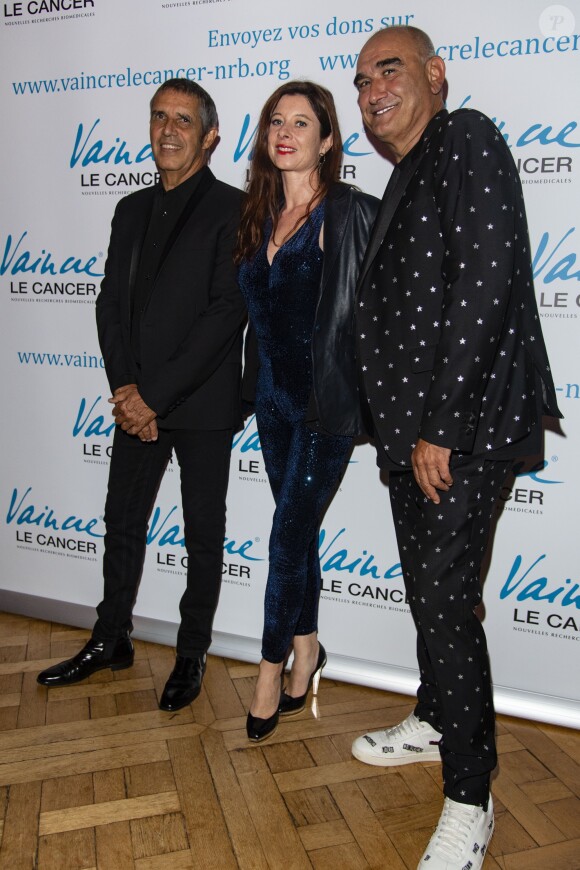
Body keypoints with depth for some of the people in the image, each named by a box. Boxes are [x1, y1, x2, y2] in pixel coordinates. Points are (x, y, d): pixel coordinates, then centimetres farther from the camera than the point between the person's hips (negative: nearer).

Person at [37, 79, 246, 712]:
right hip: (136, 401, 6)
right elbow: (111, 301, 9)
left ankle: (192, 654, 25)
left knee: (203, 534, 8)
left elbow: (227, 311, -15)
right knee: (123, 522, 15)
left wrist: (154, 396, -16)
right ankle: (110, 641, 33)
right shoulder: (132, 210, 13)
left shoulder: (233, 210, -6)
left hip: (201, 405, -6)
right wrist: (125, 388, -6)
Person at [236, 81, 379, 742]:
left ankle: (272, 667, 20)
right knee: (297, 530, 15)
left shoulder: (351, 212, -9)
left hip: (326, 401, -6)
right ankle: (306, 648, 33)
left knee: (288, 536, -1)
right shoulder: (258, 217, 10)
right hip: (274, 396, 6)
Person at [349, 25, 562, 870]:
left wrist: (441, 429, -20)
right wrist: (403, 429, 12)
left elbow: (482, 287, -20)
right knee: (426, 589, 19)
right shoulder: (403, 184, 20)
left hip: (462, 429, -9)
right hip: (412, 431, 9)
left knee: (444, 600, -6)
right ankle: (433, 722, 40)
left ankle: (469, 799, 13)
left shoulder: (466, 141, -8)